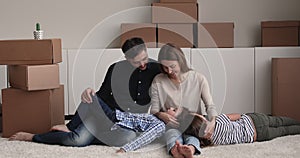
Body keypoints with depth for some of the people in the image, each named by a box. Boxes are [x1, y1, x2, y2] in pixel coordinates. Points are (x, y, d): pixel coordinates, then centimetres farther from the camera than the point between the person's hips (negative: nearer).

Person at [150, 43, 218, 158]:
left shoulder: (199, 78, 1)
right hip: (172, 125, 0)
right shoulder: (158, 81, 2)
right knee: (173, 135, -37)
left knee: (192, 136, -36)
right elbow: (154, 109, 4)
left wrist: (212, 122, -23)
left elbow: (210, 105, -1)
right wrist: (161, 115, -22)